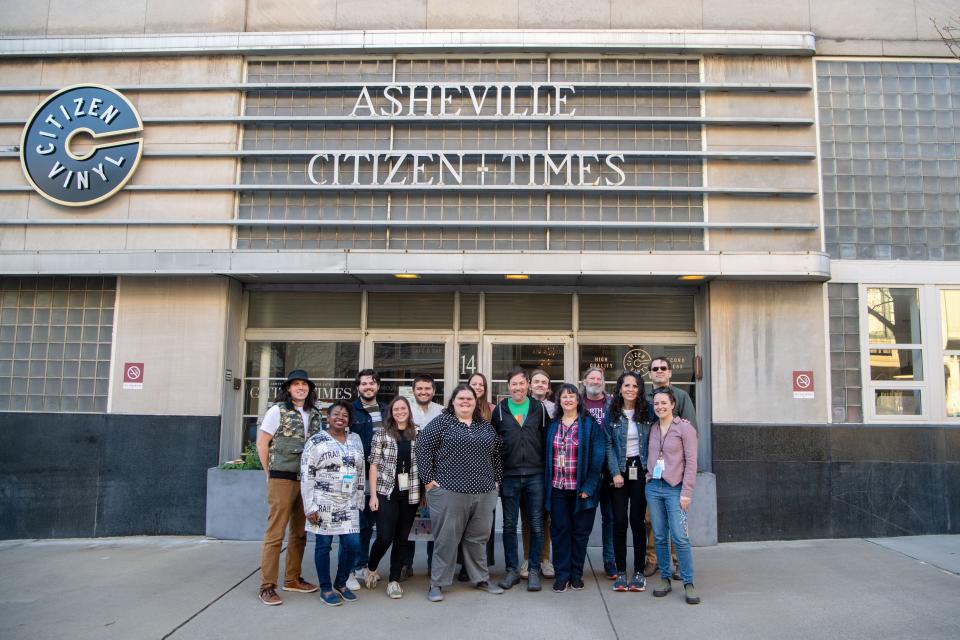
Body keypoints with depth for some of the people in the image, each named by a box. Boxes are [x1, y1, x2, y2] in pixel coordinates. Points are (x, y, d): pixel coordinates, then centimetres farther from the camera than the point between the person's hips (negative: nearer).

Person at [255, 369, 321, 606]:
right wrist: (270, 473, -1)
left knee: (300, 532, 13)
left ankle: (292, 579, 25)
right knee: (275, 533, -3)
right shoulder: (277, 411, -4)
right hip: (282, 479, -6)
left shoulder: (314, 415, 11)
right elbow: (262, 443, -2)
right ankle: (267, 586, 4)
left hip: (306, 480, 6)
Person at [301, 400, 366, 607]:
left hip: (349, 504, 5)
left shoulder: (355, 440, 10)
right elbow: (306, 475, -7)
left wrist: (359, 501, 12)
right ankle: (325, 588, 19)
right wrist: (310, 506, -12)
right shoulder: (316, 441, -5)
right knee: (324, 544, 4)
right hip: (324, 502, -4)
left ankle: (341, 583, 24)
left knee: (352, 544, 3)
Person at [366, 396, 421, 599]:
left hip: (410, 495, 3)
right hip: (386, 493, -3)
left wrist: (424, 493, 6)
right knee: (385, 538, -5)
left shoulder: (417, 435, 8)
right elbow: (374, 465, -1)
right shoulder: (381, 434, 0)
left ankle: (394, 580, 20)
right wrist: (373, 495, -6)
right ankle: (371, 569, 24)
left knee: (402, 538, 7)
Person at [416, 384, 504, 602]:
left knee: (479, 537, 13)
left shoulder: (486, 426, 14)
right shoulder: (441, 422, -1)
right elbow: (423, 447, -5)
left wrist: (497, 480, 13)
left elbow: (496, 454, 20)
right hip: (449, 492, -4)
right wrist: (429, 479, -8)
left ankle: (481, 578, 27)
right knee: (446, 538, 2)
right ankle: (437, 583, 13)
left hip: (484, 493, 4)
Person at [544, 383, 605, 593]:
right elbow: (546, 455, 8)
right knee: (560, 530, 5)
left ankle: (576, 574, 20)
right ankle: (561, 574, 14)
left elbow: (597, 456, -9)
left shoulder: (590, 424, -4)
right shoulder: (552, 425, 8)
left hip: (581, 487, -2)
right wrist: (546, 483, 0)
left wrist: (589, 486, -14)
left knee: (580, 531, 7)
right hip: (557, 487, 3)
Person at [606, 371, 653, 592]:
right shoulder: (612, 413, 1)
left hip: (640, 470, 0)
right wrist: (615, 472, -9)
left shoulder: (647, 412, 2)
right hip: (619, 470, 0)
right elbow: (608, 445, -1)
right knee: (619, 521, 0)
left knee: (637, 520, 1)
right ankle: (620, 572, 10)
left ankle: (639, 572, 12)